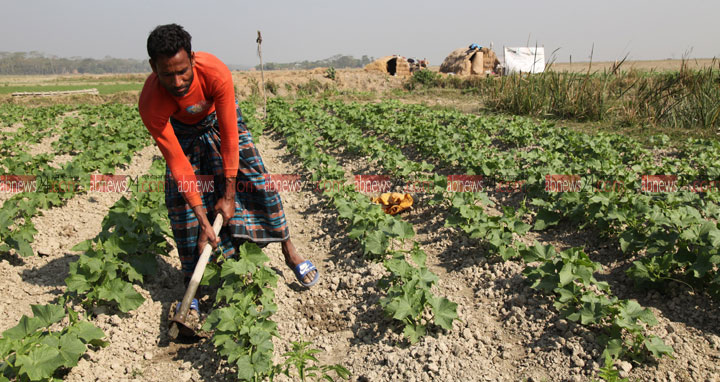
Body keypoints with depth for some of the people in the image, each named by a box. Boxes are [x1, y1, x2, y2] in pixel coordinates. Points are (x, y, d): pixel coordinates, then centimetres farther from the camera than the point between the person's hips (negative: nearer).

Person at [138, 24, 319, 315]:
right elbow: (178, 164, -32)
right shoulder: (151, 105, -36)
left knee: (255, 179, -9)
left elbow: (229, 136, -31)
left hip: (219, 119, 0)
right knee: (179, 200, -9)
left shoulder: (216, 73, -39)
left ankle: (289, 251, 8)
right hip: (182, 130, 0)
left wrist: (229, 196, -27)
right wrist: (203, 222, -32)